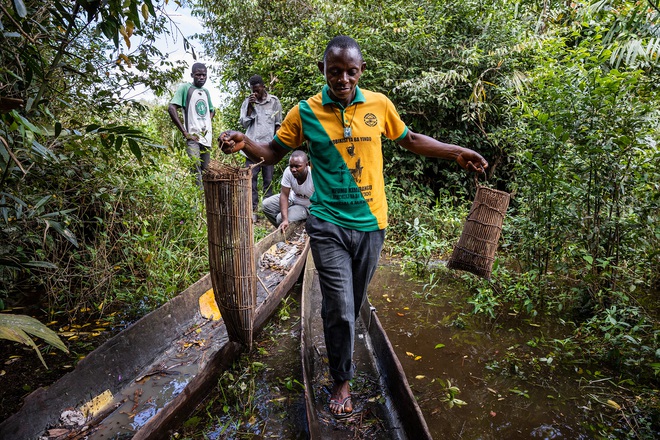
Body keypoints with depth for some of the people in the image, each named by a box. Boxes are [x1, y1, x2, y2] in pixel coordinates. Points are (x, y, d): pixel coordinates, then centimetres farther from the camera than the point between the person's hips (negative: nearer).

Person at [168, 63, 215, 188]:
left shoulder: (206, 92, 18)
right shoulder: (185, 88, -1)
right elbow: (171, 108, -11)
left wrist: (208, 125, 13)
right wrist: (185, 133, -15)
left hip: (207, 137, 7)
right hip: (193, 138, -6)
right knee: (196, 171, -19)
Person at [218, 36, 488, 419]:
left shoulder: (379, 104, 1)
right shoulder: (306, 112, -3)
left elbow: (409, 140, 15)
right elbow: (275, 151, 5)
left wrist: (456, 153, 10)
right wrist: (244, 143, -15)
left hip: (371, 223, 3)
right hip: (329, 225, -2)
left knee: (354, 302, 17)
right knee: (340, 308, -2)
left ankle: (340, 345, 46)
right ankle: (343, 380, 22)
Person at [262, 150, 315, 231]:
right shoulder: (288, 172, -24)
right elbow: (284, 195, -21)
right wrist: (285, 220, -32)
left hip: (307, 206, -5)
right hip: (293, 198, 5)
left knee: (280, 218, -22)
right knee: (266, 205, -3)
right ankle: (283, 230, 11)